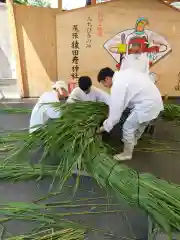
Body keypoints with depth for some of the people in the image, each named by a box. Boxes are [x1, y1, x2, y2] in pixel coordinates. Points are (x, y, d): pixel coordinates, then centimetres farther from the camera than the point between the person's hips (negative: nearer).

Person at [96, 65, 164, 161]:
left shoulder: (117, 86, -19)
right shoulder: (124, 72, 7)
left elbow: (116, 110, -18)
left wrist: (105, 127, -5)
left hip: (147, 104, -10)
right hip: (155, 99, 10)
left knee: (128, 128, 3)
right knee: (140, 124, 29)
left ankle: (127, 154, 22)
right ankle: (133, 141, 53)